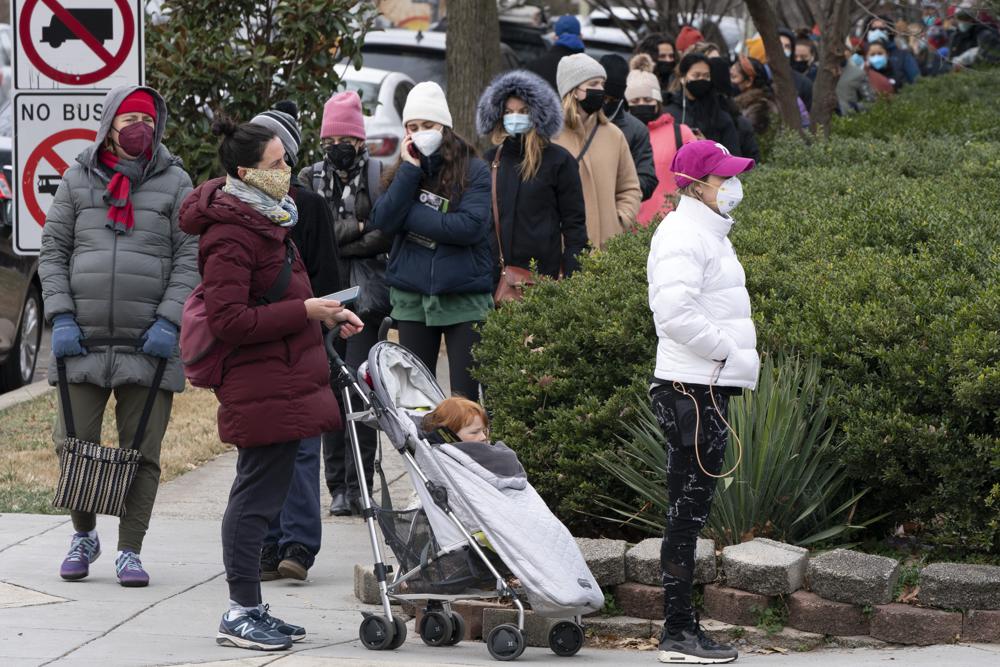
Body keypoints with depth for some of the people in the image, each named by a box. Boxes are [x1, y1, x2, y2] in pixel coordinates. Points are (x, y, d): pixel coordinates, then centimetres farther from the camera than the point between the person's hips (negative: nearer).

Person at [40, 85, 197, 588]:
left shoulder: (174, 183, 6)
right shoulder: (78, 179, 10)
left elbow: (191, 258, 2)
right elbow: (53, 251, 10)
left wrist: (168, 321, -9)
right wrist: (60, 316, -2)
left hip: (149, 343, -1)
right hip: (83, 339, 1)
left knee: (141, 452, 0)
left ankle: (130, 551, 8)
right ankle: (83, 537, 23)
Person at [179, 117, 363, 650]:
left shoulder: (264, 215, 15)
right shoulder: (230, 235, -18)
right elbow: (230, 321, -23)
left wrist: (327, 313, 14)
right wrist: (306, 311, -22)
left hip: (283, 380, 10)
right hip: (262, 384, -10)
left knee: (260, 494, 13)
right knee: (257, 495, -6)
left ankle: (249, 610, 19)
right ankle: (241, 613, 0)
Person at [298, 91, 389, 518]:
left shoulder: (379, 177, 7)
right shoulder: (309, 180, 13)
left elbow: (386, 234, -5)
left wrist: (335, 239, -9)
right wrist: (358, 229, -6)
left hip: (365, 296, -2)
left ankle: (358, 486, -8)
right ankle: (338, 486, 6)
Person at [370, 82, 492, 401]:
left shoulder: (474, 170, -4)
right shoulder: (404, 172, 9)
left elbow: (471, 226, -18)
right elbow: (382, 221, -6)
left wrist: (411, 216, -10)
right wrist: (410, 170, -11)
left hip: (464, 297, -4)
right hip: (412, 297, 4)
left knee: (465, 395, -4)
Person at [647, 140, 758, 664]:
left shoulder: (707, 234, 19)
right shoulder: (683, 237, -14)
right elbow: (676, 315, -25)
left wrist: (741, 356, 11)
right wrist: (731, 353, -17)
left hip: (708, 387, 10)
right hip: (692, 389, -10)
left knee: (690, 512, 12)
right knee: (687, 511, -7)